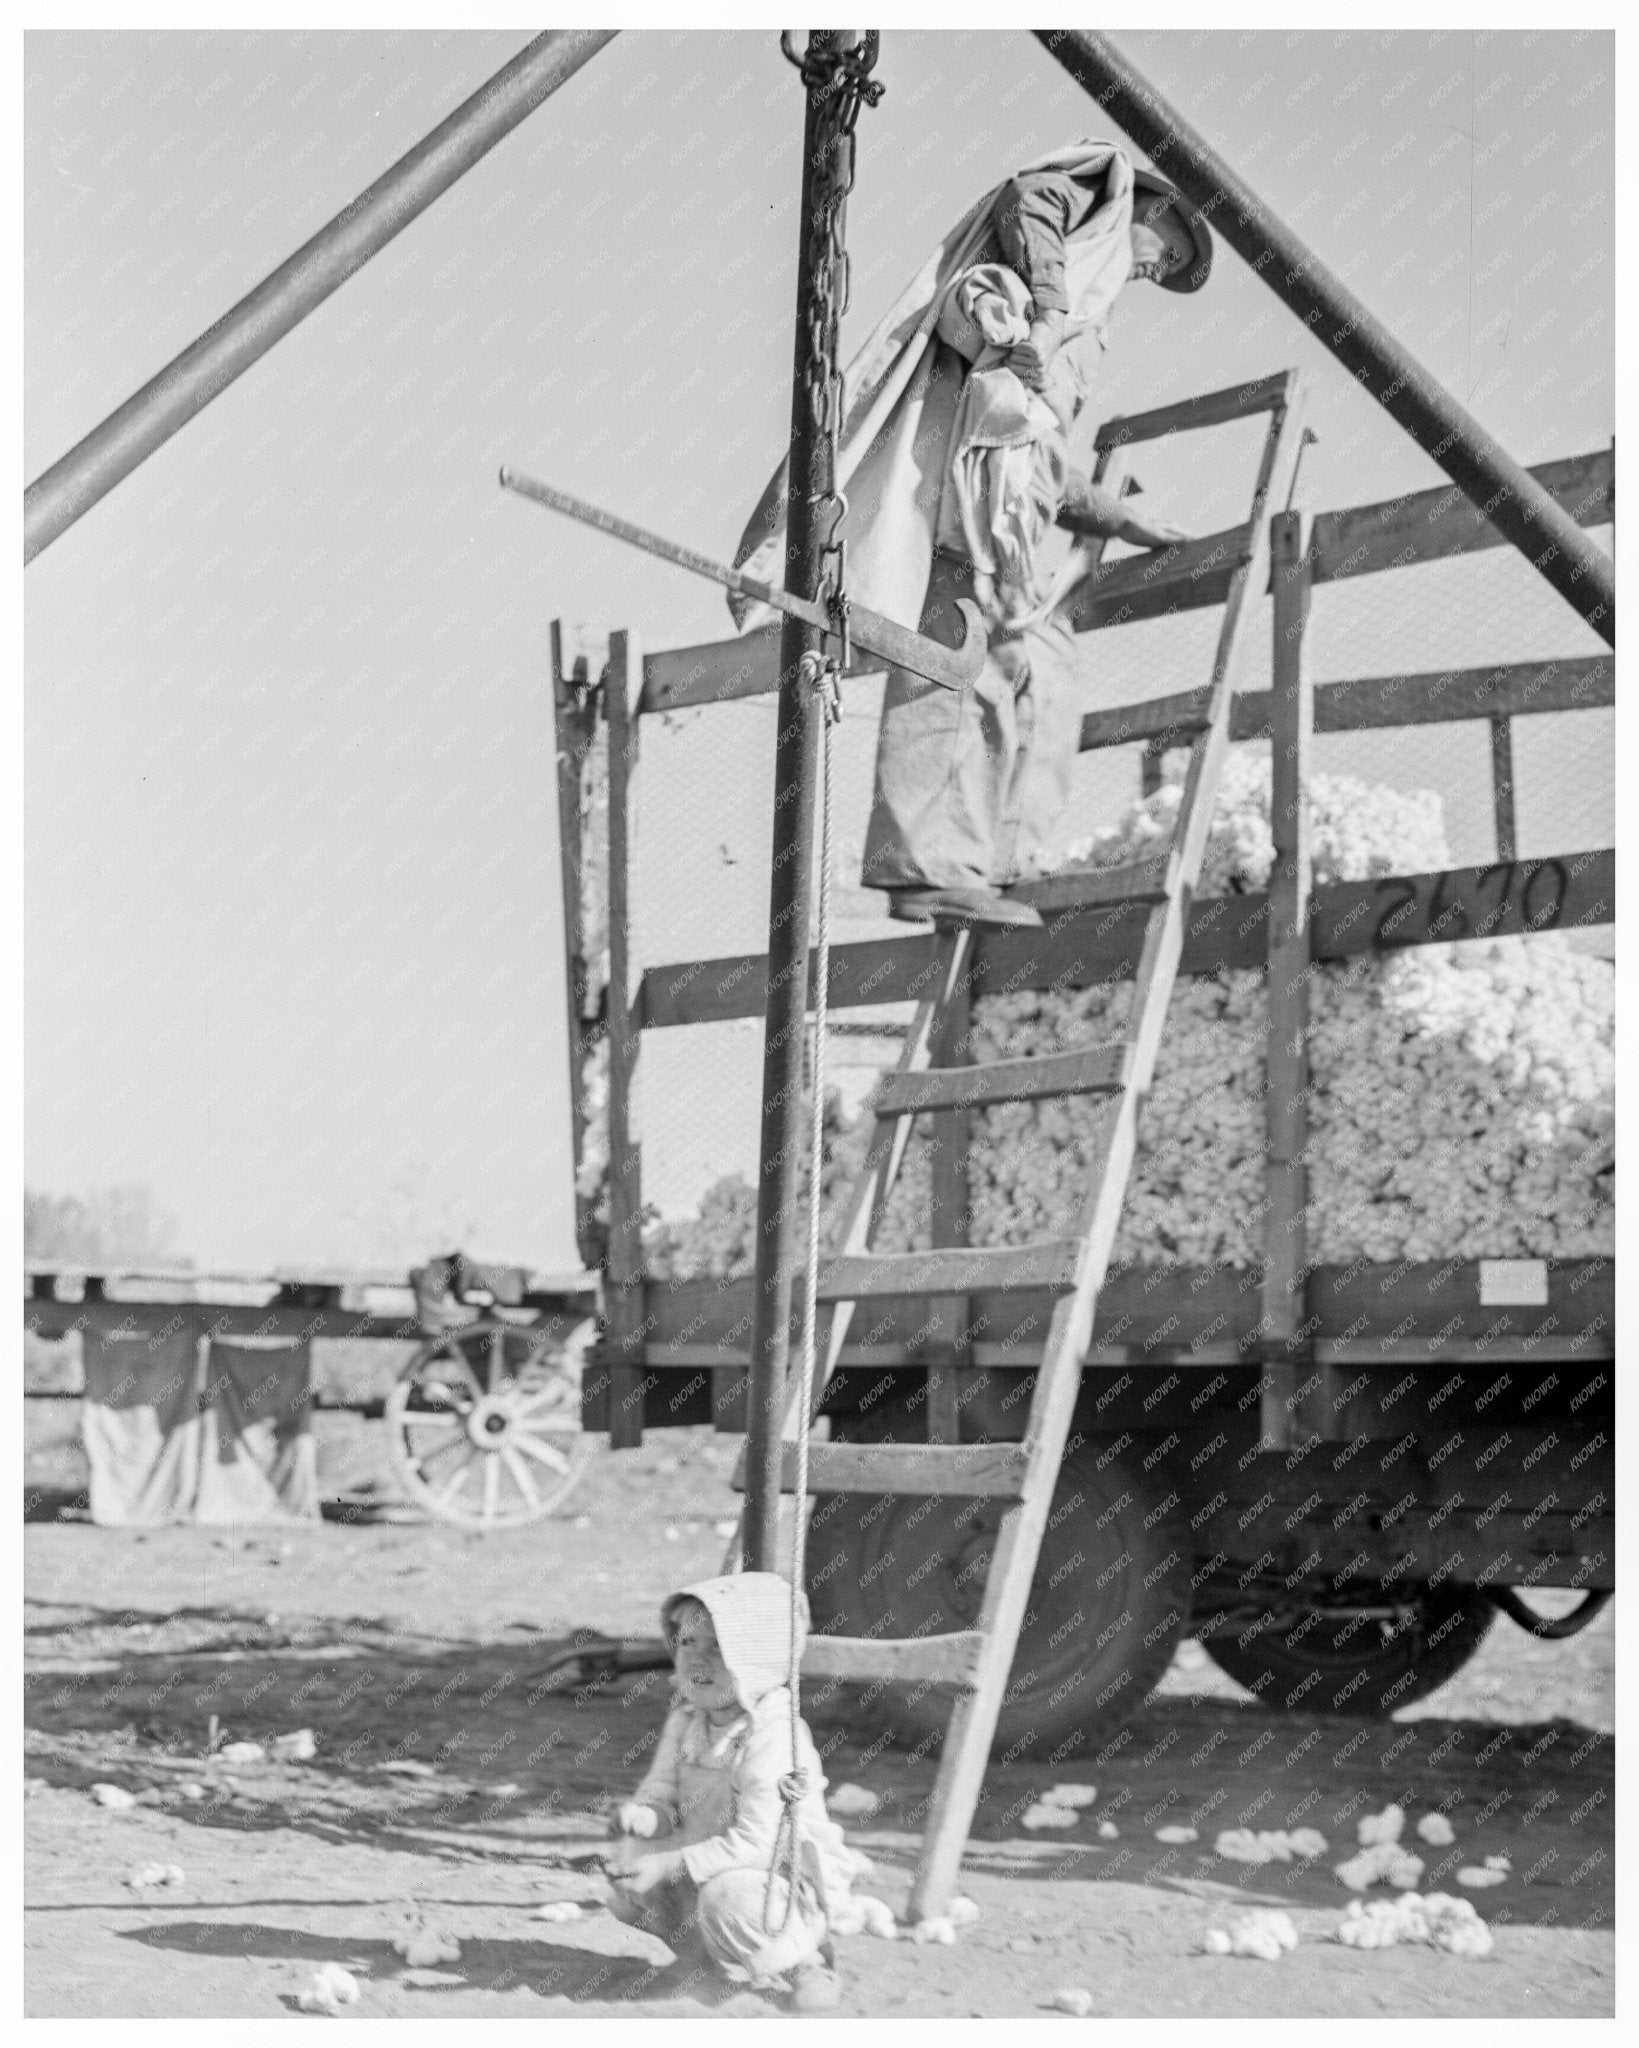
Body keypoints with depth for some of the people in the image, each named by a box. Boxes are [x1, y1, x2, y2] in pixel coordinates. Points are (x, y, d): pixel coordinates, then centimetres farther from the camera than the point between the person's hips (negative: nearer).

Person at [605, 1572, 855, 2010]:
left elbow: (754, 1842, -29)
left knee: (728, 1895, -36)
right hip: (714, 1859, 8)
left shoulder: (774, 1736, -26)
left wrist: (668, 1865, -30)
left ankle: (800, 1958, -6)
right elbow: (662, 1790, 6)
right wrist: (644, 1815, -21)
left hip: (785, 1873, -8)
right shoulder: (686, 1722, 0)